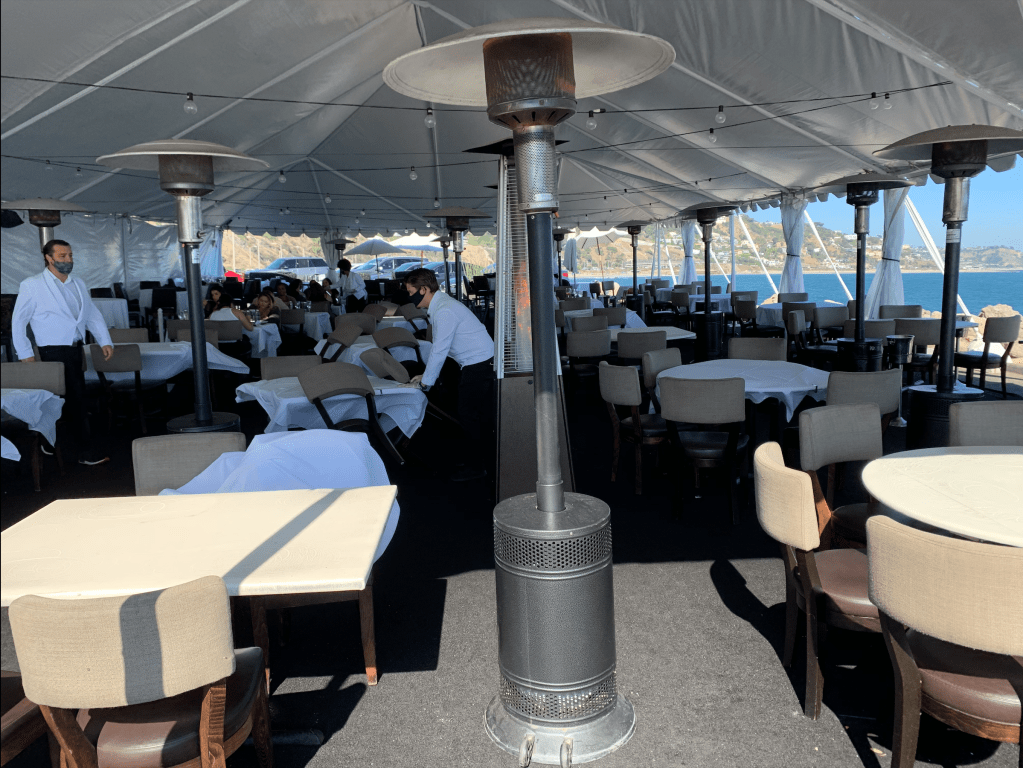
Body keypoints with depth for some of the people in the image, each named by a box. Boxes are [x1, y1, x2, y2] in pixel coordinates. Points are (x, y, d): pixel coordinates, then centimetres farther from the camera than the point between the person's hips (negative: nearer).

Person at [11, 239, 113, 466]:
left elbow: (93, 314, 15)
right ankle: (90, 451, -2)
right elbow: (18, 321, -1)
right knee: (75, 402, -8)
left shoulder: (78, 285, 14)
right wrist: (25, 354, -4)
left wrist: (105, 341, 3)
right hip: (53, 352, -6)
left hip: (76, 350, 6)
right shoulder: (31, 285, -2)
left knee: (75, 401, 10)